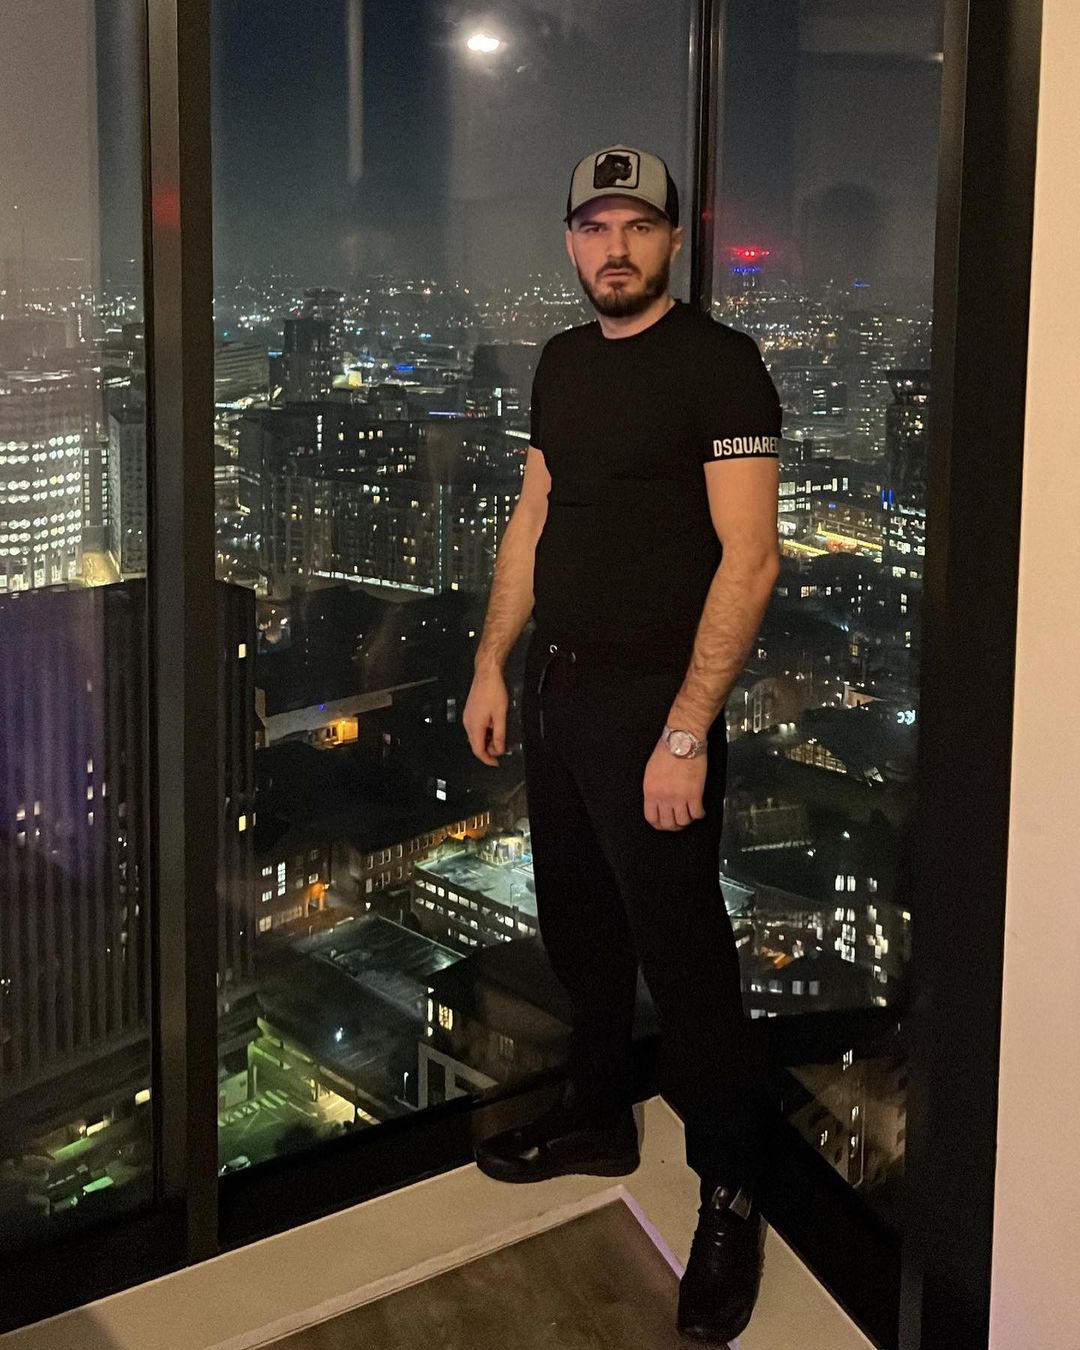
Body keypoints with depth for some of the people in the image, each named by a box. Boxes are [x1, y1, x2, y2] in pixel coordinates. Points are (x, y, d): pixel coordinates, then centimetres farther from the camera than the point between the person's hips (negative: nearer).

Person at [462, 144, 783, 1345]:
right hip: (555, 685, 7)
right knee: (575, 922, 17)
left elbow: (749, 554, -17)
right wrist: (492, 665, 12)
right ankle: (597, 1118, 37)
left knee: (679, 949, -3)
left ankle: (731, 1188, 13)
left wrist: (686, 733, -21)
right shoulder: (562, 362, 11)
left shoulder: (717, 364, -12)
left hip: (651, 698, -7)